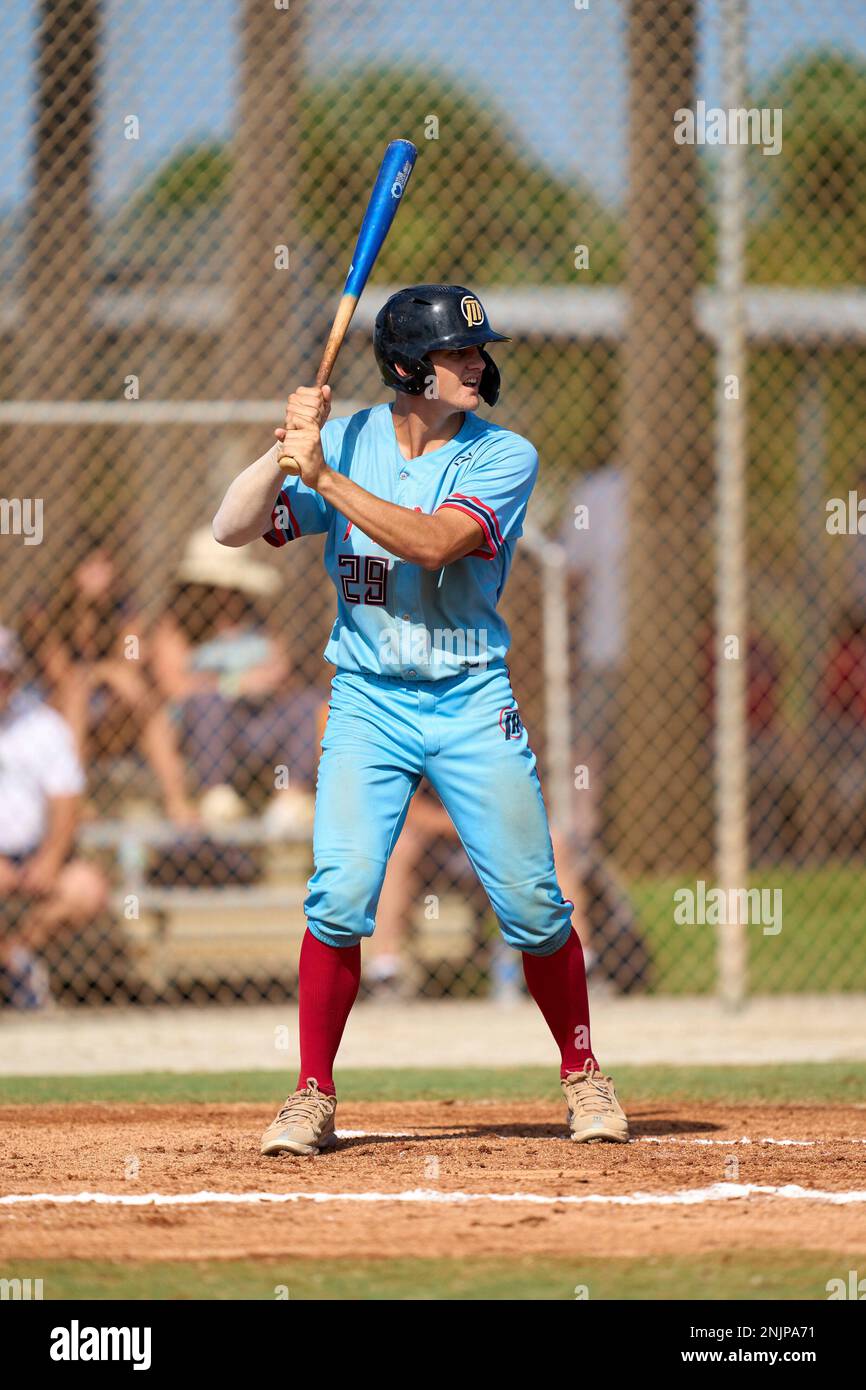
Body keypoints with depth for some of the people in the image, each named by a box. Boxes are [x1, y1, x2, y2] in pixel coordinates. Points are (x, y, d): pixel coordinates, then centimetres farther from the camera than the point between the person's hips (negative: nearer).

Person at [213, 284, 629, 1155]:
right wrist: (287, 447, -17)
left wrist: (322, 473, -22)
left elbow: (432, 542, -21)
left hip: (474, 705, -1)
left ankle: (581, 1075, 19)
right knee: (339, 896, -13)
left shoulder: (503, 456, -5)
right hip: (368, 702, 1)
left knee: (533, 906, -2)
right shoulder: (345, 442, 2)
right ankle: (312, 1098, -1)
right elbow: (231, 530, -3)